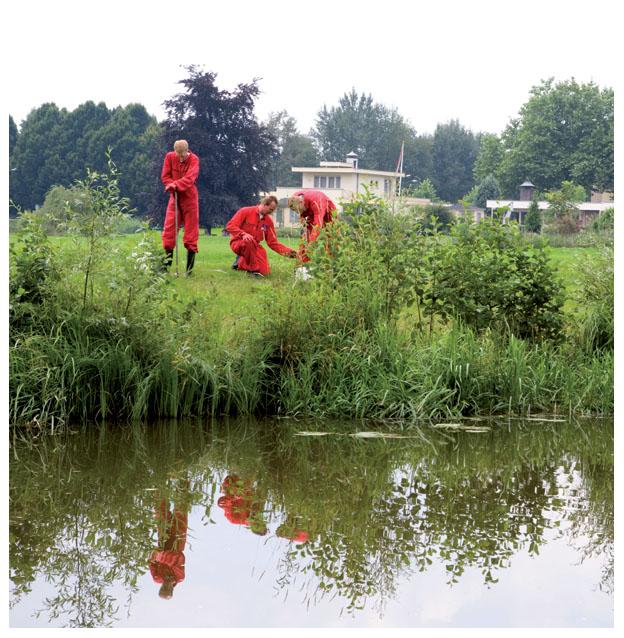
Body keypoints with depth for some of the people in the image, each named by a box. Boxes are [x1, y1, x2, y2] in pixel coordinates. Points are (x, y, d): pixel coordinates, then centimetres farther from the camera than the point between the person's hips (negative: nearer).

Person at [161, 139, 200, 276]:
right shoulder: (170, 157, -2)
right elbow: (165, 176, -2)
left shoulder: (194, 160, -11)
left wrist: (176, 185, -38)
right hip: (175, 197, 3)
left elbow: (190, 178, -25)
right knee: (169, 229, -2)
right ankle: (167, 262, 6)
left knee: (191, 230, 0)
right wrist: (172, 185, -20)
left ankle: (189, 268, 6)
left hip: (189, 198, -3)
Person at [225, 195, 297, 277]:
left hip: (254, 246, 5)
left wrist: (287, 251, -10)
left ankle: (241, 262, 13)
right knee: (249, 241, -41)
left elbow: (273, 242, 5)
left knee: (264, 271, -14)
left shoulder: (268, 221, 4)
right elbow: (230, 226, -15)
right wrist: (243, 234, -32)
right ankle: (254, 269, -23)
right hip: (238, 243, -5)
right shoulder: (246, 211, -9)